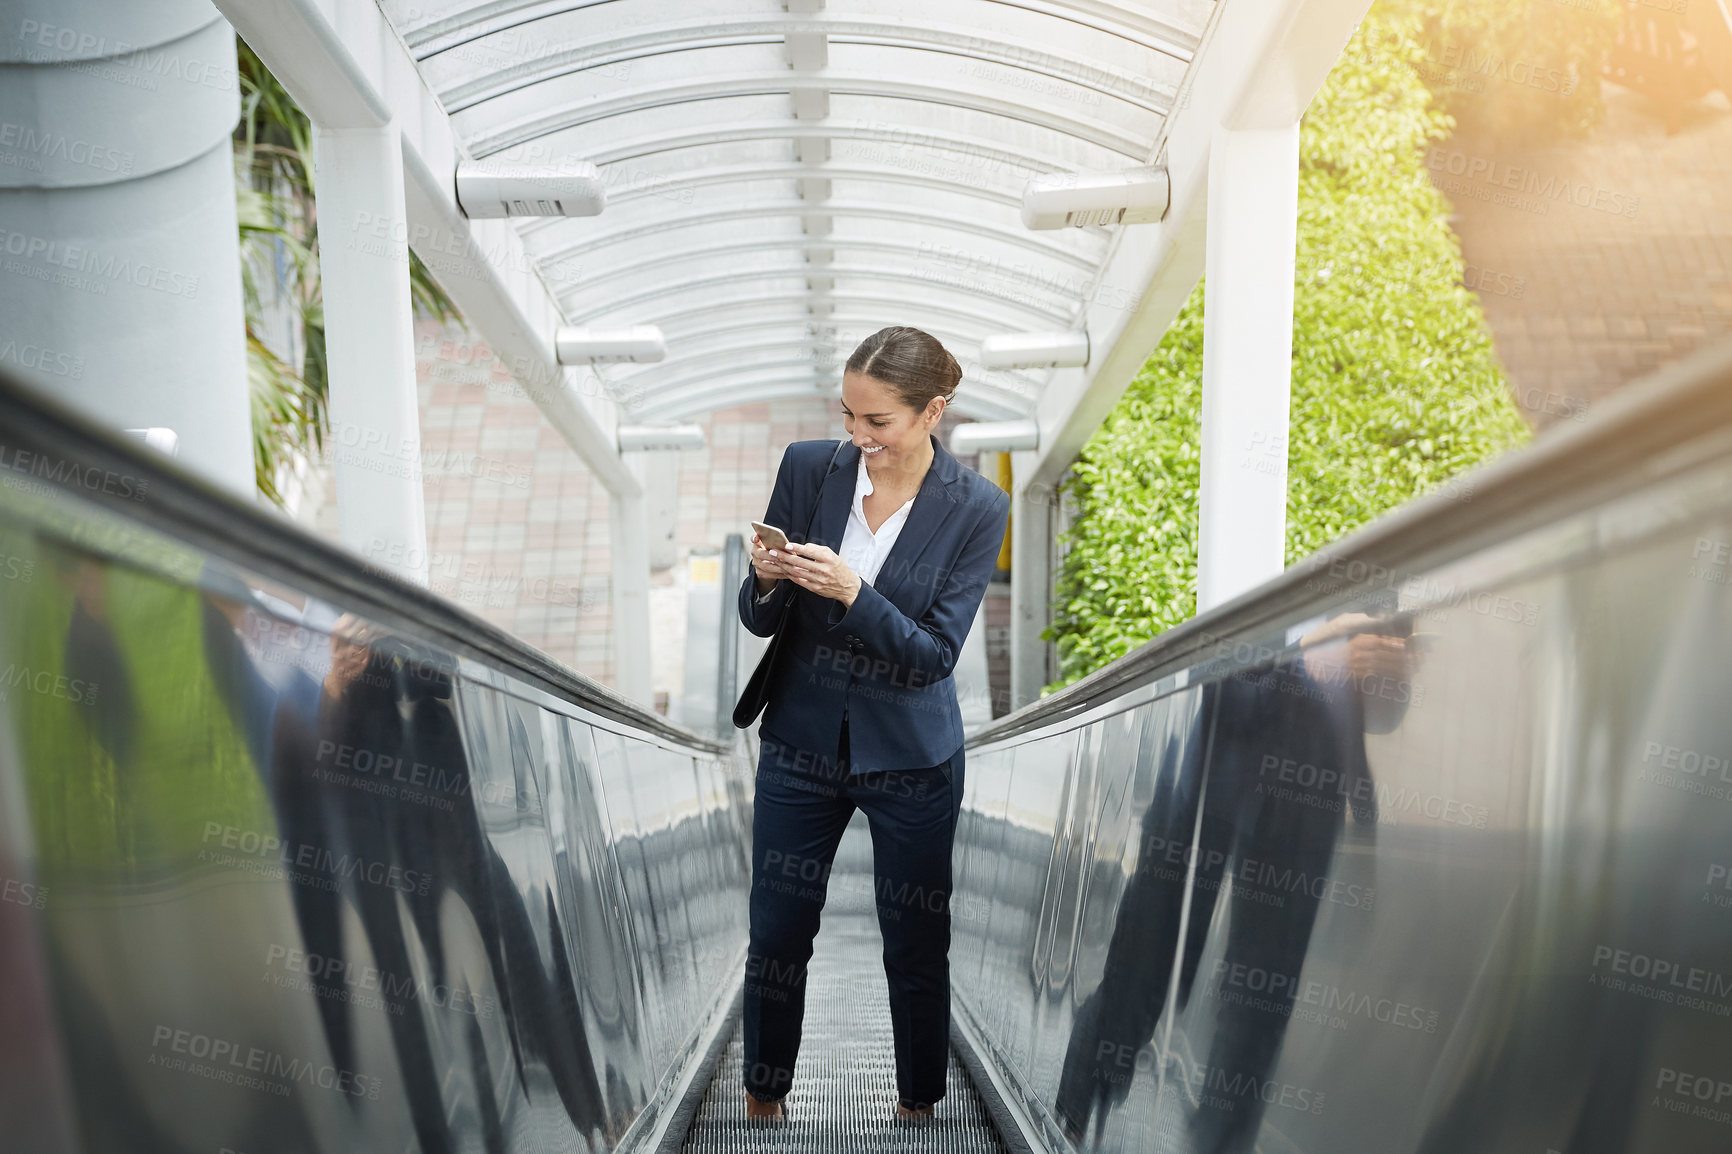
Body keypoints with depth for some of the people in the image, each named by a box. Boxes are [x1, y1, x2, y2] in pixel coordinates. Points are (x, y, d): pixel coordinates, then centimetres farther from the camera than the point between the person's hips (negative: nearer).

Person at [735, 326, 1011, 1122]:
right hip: (801, 745, 2)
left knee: (916, 946, 13)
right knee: (776, 936, 12)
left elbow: (935, 653, -15)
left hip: (911, 760, -2)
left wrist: (851, 592, -29)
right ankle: (763, 1102, 36)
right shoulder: (807, 468, -6)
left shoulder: (976, 508, -12)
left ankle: (918, 1106, 38)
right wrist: (767, 580, -23)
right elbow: (759, 620, 0)